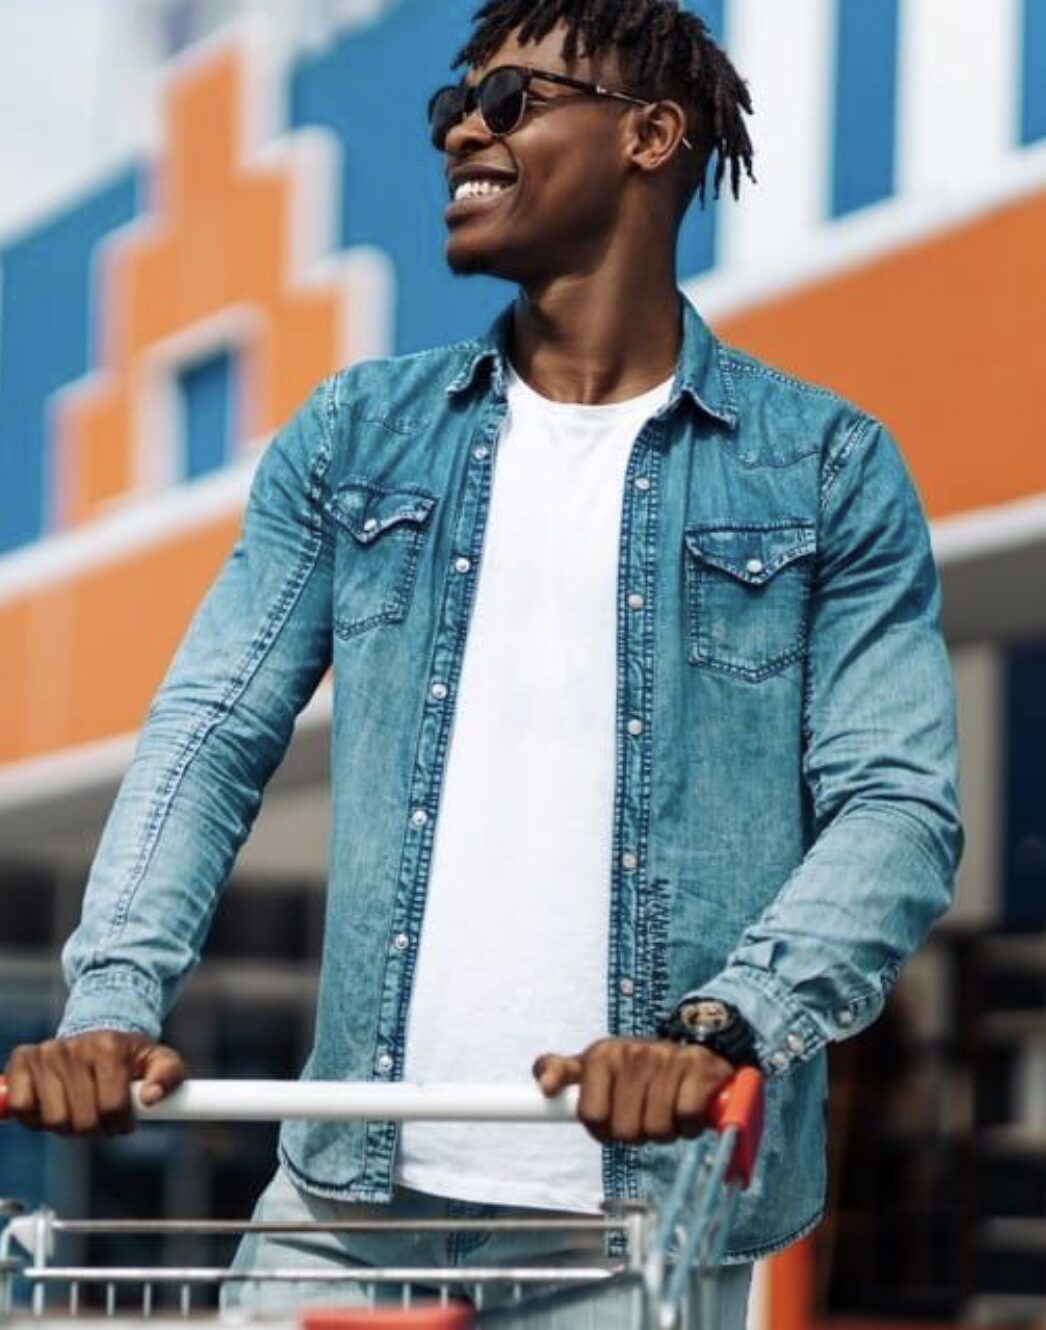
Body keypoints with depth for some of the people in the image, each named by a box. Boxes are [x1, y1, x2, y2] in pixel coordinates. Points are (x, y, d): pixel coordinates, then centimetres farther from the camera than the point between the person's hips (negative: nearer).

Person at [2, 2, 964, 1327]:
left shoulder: (827, 471, 2)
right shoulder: (355, 437, 11)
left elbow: (897, 806, -5)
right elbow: (212, 732, 5)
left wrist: (723, 1028, -22)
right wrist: (114, 1001, -11)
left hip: (653, 1205, -2)